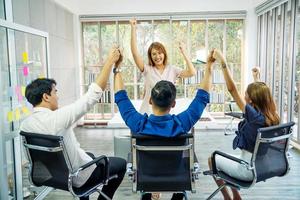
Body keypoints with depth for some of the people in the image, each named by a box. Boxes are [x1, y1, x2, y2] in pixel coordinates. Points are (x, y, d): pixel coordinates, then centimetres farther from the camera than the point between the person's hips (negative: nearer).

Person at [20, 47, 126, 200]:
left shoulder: (25, 124, -8)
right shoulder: (57, 117, -32)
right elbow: (93, 95, -30)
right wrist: (110, 61, -24)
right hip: (77, 178, -7)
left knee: (90, 155, 33)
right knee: (121, 163, 11)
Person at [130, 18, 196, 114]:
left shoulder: (172, 70, 1)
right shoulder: (147, 69, -3)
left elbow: (192, 72, -8)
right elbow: (135, 53, -14)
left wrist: (184, 53, -9)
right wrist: (133, 29, -18)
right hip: (147, 113, -1)